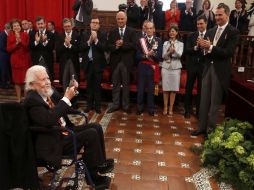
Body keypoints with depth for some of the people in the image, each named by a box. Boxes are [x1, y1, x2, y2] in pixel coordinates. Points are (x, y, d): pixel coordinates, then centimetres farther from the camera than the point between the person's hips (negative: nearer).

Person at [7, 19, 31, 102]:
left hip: (25, 60, -1)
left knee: (26, 80, -1)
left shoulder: (25, 35, 2)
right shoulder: (10, 36, 5)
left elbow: (28, 47, -7)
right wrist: (16, 43, -13)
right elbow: (8, 49, 0)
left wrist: (20, 40, -18)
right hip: (15, 60, 1)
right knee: (17, 80, 5)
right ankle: (18, 98, 13)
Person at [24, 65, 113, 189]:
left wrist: (72, 91, -3)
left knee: (96, 127, 1)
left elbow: (66, 109, 15)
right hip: (52, 142, -9)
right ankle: (92, 175, -2)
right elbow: (49, 119, -32)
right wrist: (66, 98, -28)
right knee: (91, 134, -19)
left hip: (64, 130, 9)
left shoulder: (49, 92, 6)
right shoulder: (31, 100, -18)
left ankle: (101, 165, 9)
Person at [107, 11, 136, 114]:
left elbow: (133, 45, -10)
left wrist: (123, 44, -22)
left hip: (126, 62, -2)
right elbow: (108, 46, 0)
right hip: (115, 61, 2)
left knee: (126, 84, 6)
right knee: (115, 84, 8)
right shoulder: (112, 32, 10)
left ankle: (126, 105, 16)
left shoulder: (132, 31, 3)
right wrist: (115, 47, -20)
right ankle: (115, 104, 18)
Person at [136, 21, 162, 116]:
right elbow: (138, 56, -3)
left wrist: (151, 54, -22)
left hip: (153, 68, -1)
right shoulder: (140, 40, 3)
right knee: (140, 88, 7)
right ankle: (140, 108, 19)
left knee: (151, 89, 7)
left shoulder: (158, 40, 1)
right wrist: (147, 55, -17)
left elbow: (159, 56, -6)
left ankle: (151, 109, 18)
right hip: (142, 67, 1)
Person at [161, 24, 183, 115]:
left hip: (176, 67, -1)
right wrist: (169, 52, -19)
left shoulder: (180, 44, 6)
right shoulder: (165, 43, 10)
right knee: (165, 88, 2)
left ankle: (171, 108, 9)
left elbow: (179, 55, -9)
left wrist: (174, 51, -28)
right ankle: (165, 108, 10)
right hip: (166, 67, 1)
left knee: (174, 88, 1)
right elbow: (163, 56, 0)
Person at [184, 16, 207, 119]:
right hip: (192, 65, 2)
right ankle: (187, 110, 21)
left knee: (201, 89, 7)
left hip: (204, 66, -2)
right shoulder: (191, 36, 5)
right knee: (188, 88, 8)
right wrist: (196, 47, -20)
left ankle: (199, 111, 21)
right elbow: (187, 50, -4)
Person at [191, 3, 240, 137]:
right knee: (204, 100, 10)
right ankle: (202, 127, 20)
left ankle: (211, 129, 15)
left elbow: (228, 52, -15)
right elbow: (207, 50, 9)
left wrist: (210, 47, -22)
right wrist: (204, 47, -14)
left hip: (220, 71, -5)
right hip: (208, 68, 6)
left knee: (215, 102, 3)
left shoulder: (233, 32, -5)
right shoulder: (211, 31, 12)